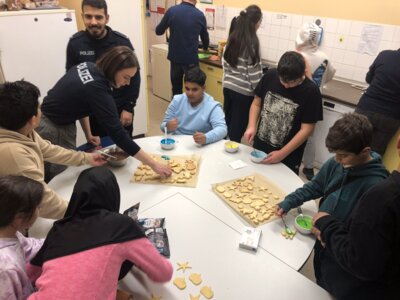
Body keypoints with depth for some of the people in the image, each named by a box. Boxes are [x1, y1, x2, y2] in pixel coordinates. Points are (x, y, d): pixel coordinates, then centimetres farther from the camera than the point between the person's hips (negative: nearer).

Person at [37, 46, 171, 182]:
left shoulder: (88, 67, -7)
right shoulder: (96, 89, -31)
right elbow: (118, 135, -33)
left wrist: (89, 134, 4)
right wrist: (153, 164, -30)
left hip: (61, 124, 9)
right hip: (52, 131, -9)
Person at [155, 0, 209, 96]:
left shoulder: (172, 11, -5)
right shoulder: (200, 15, -2)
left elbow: (158, 31, 4)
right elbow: (205, 37, 15)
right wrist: (205, 48, 36)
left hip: (175, 57, 2)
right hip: (191, 59, -1)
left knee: (176, 90, 13)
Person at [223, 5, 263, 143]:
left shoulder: (232, 38, 5)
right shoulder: (251, 43, -16)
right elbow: (254, 73, -16)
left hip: (228, 87, 7)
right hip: (244, 92, -7)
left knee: (227, 125, 19)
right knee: (237, 129, 5)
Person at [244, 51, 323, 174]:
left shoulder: (311, 92, -18)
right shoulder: (270, 76, -10)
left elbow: (306, 129, -15)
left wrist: (282, 154, -19)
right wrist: (251, 126, -14)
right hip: (260, 146, 3)